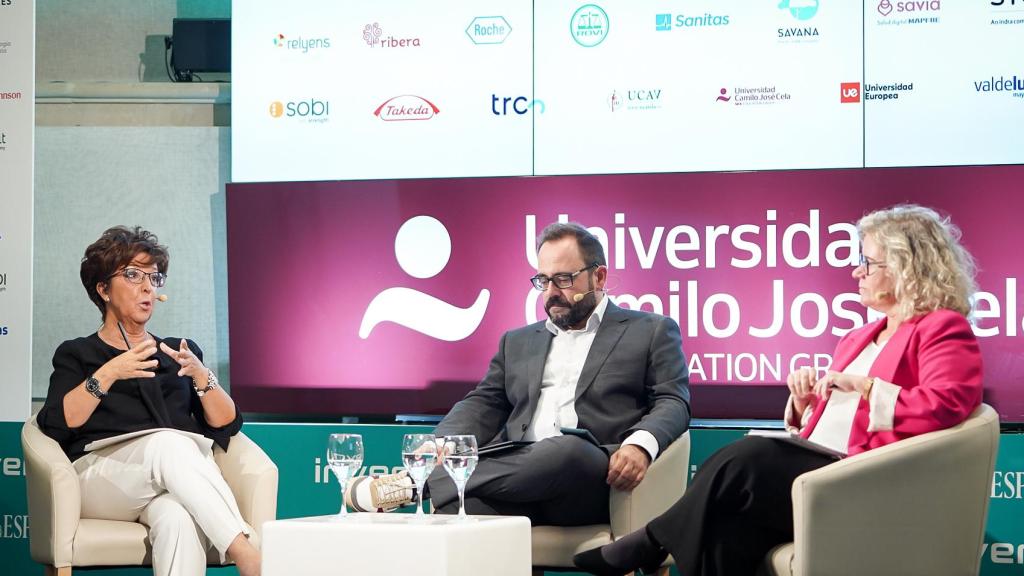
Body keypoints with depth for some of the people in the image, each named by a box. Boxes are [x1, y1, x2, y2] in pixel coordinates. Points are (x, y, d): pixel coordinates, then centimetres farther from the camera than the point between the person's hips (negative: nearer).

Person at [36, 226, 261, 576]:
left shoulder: (181, 351, 28)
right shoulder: (76, 354, 20)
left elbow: (227, 425, 15)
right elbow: (55, 425, -1)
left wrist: (200, 375, -2)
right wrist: (108, 374, -12)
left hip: (175, 481, 2)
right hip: (100, 477, -2)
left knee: (177, 518, -38)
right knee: (168, 443, -36)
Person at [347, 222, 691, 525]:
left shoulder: (651, 332, 18)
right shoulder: (518, 342, 32)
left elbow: (673, 401, 6)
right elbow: (484, 404, 22)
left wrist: (640, 445, -18)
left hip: (595, 478, -3)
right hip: (519, 479, 3)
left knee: (566, 450, -40)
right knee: (464, 504, -35)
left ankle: (417, 483, -34)